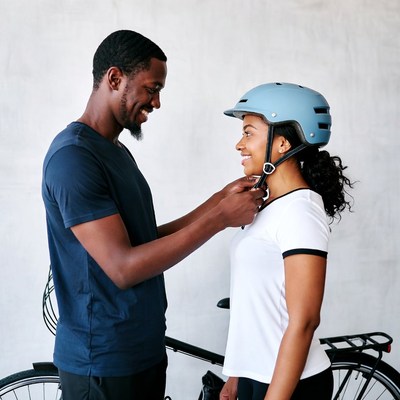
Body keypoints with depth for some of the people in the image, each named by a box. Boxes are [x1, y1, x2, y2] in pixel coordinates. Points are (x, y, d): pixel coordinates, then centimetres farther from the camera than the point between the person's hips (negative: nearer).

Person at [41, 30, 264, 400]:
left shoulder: (118, 151, 11)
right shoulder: (73, 156, -20)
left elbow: (148, 241, 9)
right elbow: (123, 267, -25)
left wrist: (218, 202, 0)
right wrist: (218, 218, -23)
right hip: (104, 363, -9)